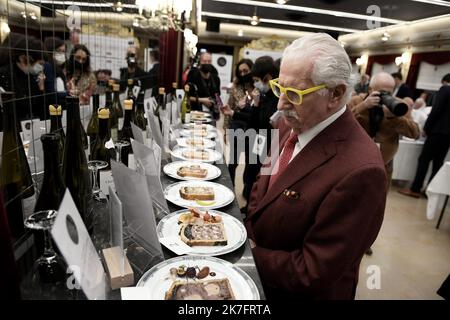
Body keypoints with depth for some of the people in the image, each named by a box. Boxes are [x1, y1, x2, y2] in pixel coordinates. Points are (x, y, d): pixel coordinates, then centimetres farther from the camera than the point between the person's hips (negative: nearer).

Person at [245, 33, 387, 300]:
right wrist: (246, 233, -9)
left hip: (299, 293, -6)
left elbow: (314, 272, -25)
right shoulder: (292, 124, -9)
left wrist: (250, 253, -17)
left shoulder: (360, 171, -32)